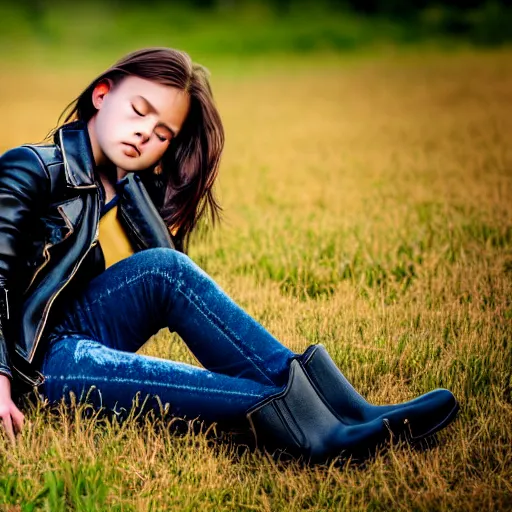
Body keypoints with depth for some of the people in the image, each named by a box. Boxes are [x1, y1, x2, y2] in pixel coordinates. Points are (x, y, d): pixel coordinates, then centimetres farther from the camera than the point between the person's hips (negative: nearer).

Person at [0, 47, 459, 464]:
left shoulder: (136, 188, 14)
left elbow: (167, 257, -6)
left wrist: (128, 178, -7)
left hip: (87, 338, 5)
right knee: (163, 272, -33)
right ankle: (301, 419, -43)